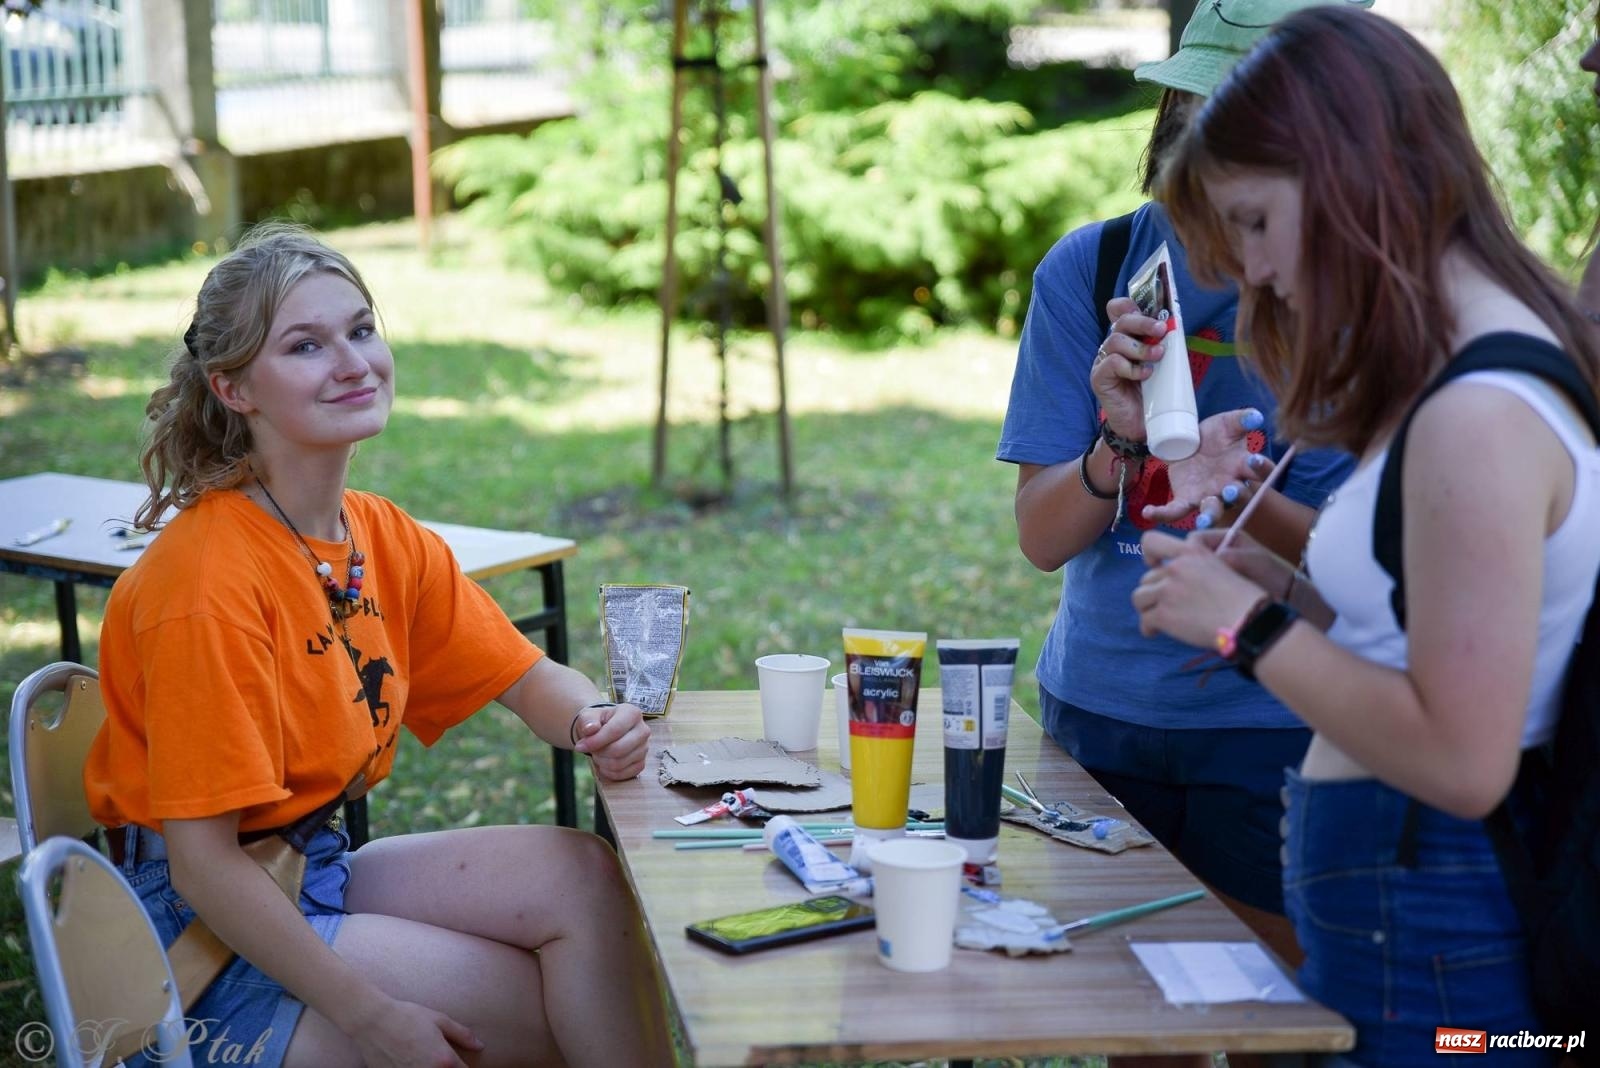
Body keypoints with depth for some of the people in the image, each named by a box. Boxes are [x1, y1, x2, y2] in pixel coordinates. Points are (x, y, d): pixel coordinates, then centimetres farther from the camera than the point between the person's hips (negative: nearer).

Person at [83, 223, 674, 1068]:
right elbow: (203, 863, -23)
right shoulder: (207, 583, -23)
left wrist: (596, 722, -13)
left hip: (316, 867, 7)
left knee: (581, 875, -12)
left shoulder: (386, 538, 1)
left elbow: (528, 679, 11)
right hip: (205, 929, -7)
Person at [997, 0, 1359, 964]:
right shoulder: (1092, 267, -2)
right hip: (1097, 713, 2)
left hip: (1273, 726, -2)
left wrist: (1242, 498, -30)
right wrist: (1118, 446, -26)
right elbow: (1040, 539, -5)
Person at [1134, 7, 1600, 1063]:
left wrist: (1250, 626, -16)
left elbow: (1461, 759, -25)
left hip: (1428, 949, -9)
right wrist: (1286, 587, 4)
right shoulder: (1475, 372, 9)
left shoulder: (1479, 419, -22)